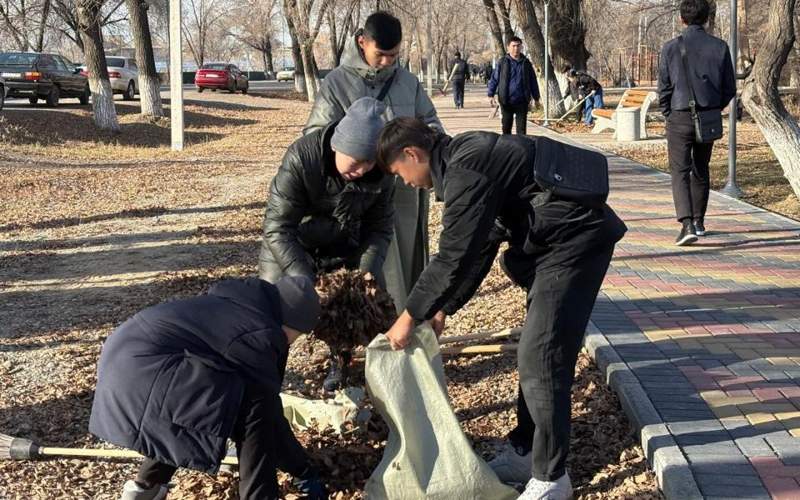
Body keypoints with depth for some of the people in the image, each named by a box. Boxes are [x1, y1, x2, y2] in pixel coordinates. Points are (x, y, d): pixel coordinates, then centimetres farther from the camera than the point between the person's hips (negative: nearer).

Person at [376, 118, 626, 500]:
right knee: (535, 352, 15)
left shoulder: (466, 169, -19)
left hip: (575, 239, -11)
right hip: (559, 240, 11)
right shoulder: (466, 156, 13)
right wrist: (443, 309, 17)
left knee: (541, 359, -8)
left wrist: (410, 317, -10)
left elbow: (454, 257, -20)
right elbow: (478, 248, 17)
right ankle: (526, 453, 26)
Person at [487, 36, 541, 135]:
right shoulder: (503, 63, 1)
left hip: (522, 102, 1)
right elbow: (494, 79, 1)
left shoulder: (526, 63, 7)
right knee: (506, 129, 9)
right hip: (506, 102, -1)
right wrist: (491, 95, -9)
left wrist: (536, 98, 14)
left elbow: (533, 82, 13)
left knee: (522, 130, 1)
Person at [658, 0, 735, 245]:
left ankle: (687, 224, -18)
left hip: (680, 117, -3)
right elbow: (730, 89, 3)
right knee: (701, 170, 18)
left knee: (680, 172, -2)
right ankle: (699, 221, 29)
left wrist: (668, 115, 10)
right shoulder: (720, 47, 0)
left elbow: (664, 89, -4)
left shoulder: (671, 48, -7)